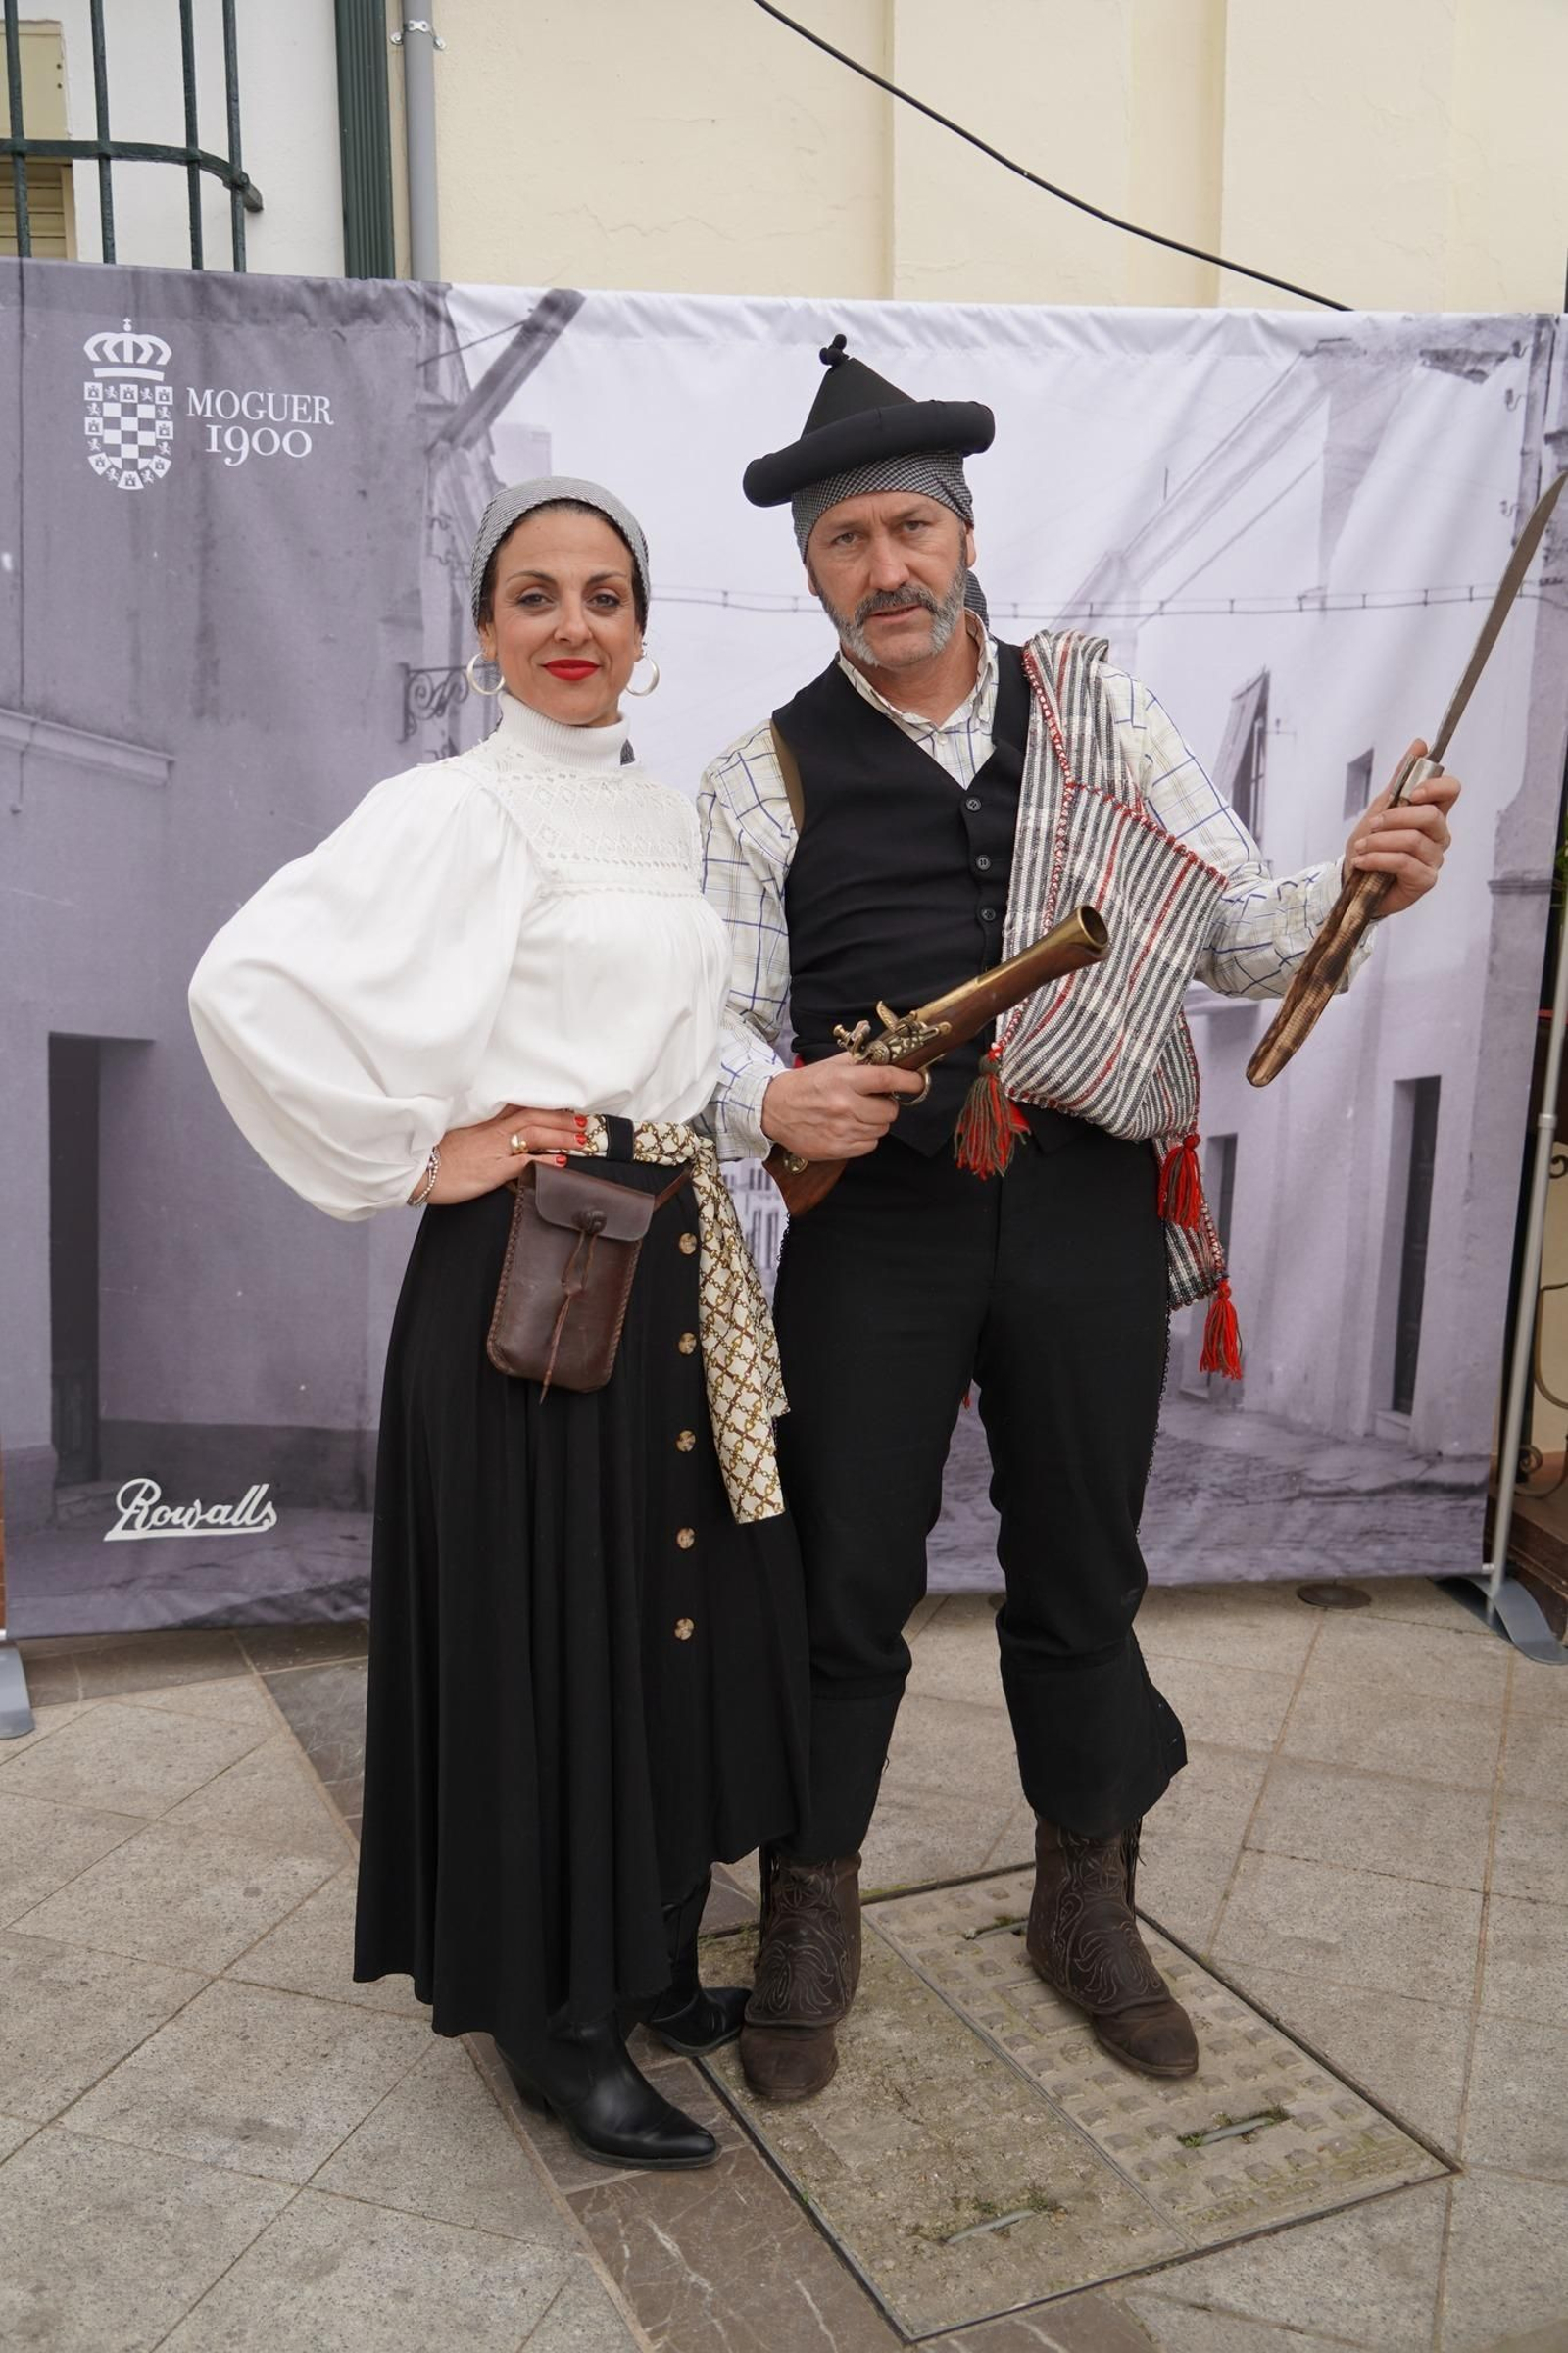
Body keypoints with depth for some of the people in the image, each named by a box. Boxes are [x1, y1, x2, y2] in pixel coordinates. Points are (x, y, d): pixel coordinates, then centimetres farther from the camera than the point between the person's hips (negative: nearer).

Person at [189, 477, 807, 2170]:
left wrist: (703, 1178, 13)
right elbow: (248, 984, -21)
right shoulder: (455, 813, -11)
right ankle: (549, 2014, 23)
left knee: (674, 1603, 16)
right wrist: (415, 1161, -15)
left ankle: (650, 1957, 36)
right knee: (547, 1625, 3)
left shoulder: (665, 815, 13)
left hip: (673, 1258, 8)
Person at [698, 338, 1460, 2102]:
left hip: (1088, 1209, 2)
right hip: (876, 1216, -1)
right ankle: (809, 1916, 32)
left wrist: (1358, 887, -15)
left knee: (1081, 1568, 15)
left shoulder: (1098, 709, 7)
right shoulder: (767, 778, 3)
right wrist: (775, 1101, -22)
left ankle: (1087, 1906, 38)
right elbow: (719, 1018, 0)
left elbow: (1235, 927, 6)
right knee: (845, 1579, 7)